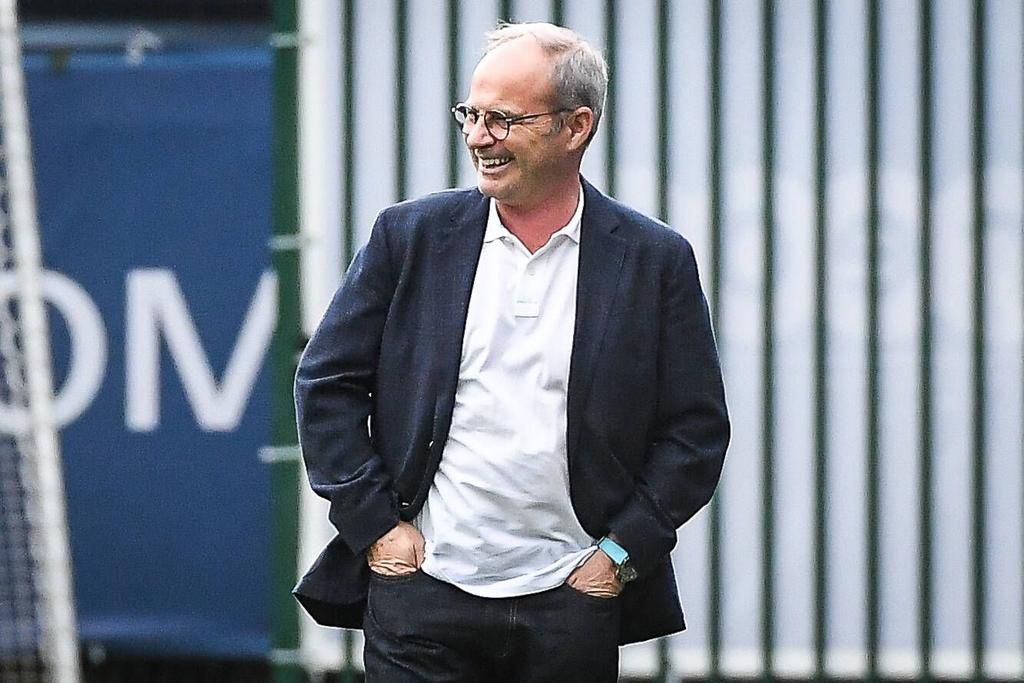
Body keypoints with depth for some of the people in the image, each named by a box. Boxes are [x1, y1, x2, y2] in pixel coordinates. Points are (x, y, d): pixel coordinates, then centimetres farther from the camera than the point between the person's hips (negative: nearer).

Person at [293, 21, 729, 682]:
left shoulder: (655, 260, 2)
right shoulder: (411, 235, 4)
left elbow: (697, 429, 4)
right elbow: (327, 383, 7)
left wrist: (621, 553, -3)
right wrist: (374, 524, -1)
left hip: (574, 602, 0)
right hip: (423, 592, 0)